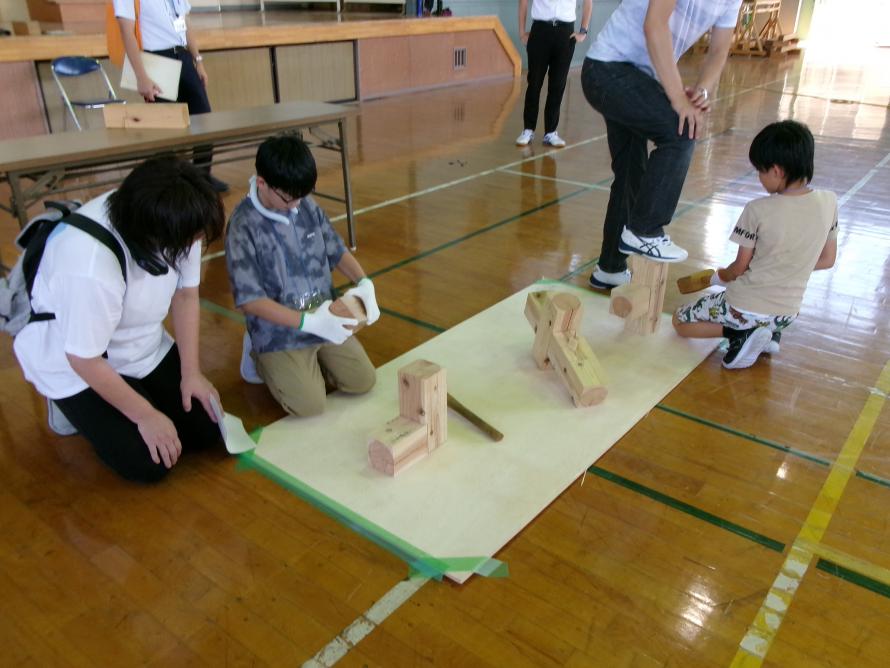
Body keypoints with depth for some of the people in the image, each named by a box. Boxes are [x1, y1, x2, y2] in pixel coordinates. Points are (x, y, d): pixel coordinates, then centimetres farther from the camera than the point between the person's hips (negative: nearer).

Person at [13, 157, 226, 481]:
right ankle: (77, 408, 13)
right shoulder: (91, 268, -39)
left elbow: (185, 294, -6)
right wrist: (146, 416, -16)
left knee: (206, 428, 0)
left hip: (141, 347, 6)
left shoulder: (176, 223, -21)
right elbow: (85, 359, -26)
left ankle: (129, 390, 21)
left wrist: (191, 372, -8)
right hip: (74, 363, -5)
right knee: (148, 464, -11)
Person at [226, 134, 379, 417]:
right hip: (280, 332, -5)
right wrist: (308, 322, -29)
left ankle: (313, 358, 23)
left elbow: (336, 251, 9)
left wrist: (364, 282, -12)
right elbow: (249, 300, -21)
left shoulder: (308, 206, -3)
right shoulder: (243, 226, -19)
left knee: (364, 381, -2)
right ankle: (262, 358, 11)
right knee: (310, 405, -16)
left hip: (325, 320, 5)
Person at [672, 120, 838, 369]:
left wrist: (719, 277, 14)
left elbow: (740, 268, -7)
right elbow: (827, 261, 6)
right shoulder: (828, 202, -6)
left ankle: (742, 333, -5)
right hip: (787, 314, 6)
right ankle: (769, 333, 13)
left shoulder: (758, 210, -19)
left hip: (746, 310, -6)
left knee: (679, 321, 16)